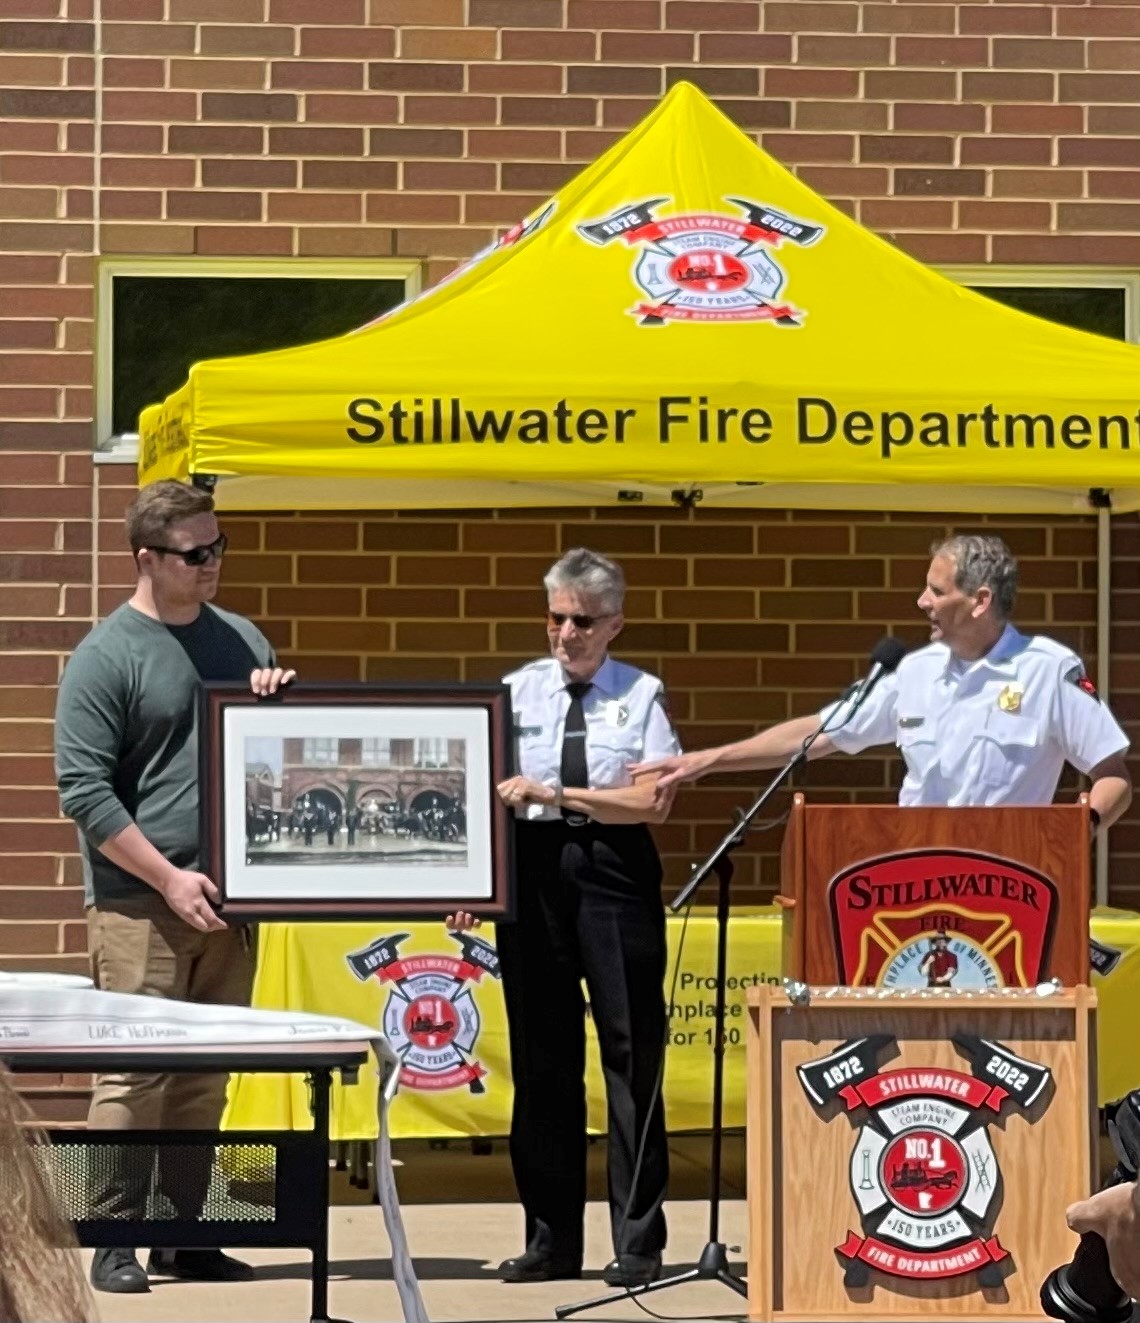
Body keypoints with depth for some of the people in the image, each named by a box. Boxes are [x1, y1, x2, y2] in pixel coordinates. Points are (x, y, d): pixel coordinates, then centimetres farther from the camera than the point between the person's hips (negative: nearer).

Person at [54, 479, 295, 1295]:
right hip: (140, 902, -6)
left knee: (205, 1078, 8)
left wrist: (282, 703, 1)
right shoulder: (107, 655, -5)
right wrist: (168, 878, -13)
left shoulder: (241, 640, 14)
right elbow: (84, 788, -9)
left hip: (224, 901, 6)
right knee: (134, 1072, -7)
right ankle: (117, 1241, -2)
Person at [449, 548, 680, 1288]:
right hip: (532, 873, 3)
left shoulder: (642, 695, 3)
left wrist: (556, 795, -15)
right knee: (540, 1060, 6)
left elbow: (653, 802, -8)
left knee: (632, 1055, -1)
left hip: (616, 875, -2)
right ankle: (552, 1240, 14)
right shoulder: (517, 692, 10)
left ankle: (639, 1242, 5)